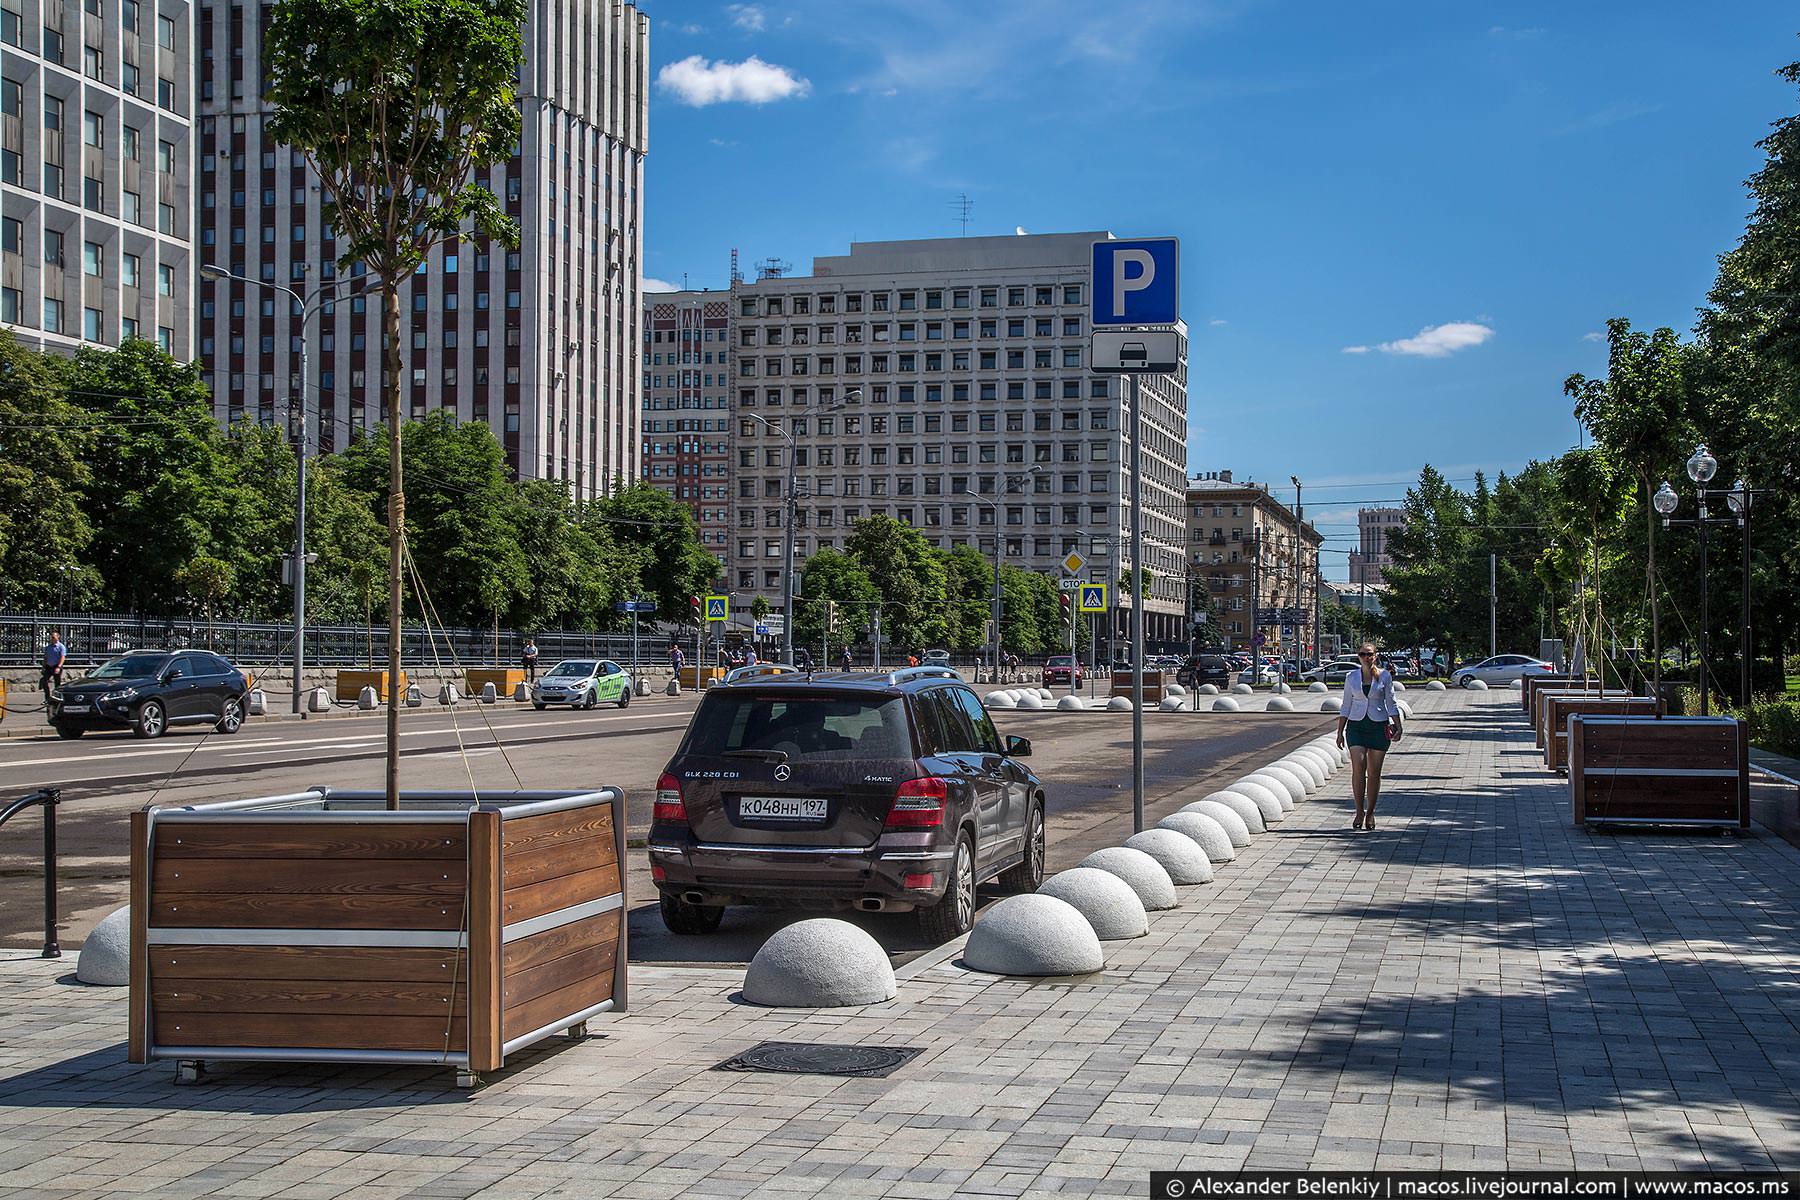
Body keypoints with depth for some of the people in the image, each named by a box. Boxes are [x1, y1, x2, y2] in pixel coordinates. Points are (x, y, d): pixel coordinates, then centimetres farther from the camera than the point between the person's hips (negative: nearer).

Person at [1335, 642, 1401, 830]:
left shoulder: (1384, 676, 3)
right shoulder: (1351, 677, 6)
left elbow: (1391, 704, 6)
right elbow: (1346, 707, 10)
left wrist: (1398, 728, -2)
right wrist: (1340, 732, 6)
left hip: (1379, 726, 0)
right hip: (1356, 725, 0)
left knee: (1374, 772, 3)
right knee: (1358, 767, -14)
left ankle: (1370, 813, 15)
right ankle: (1359, 812, -5)